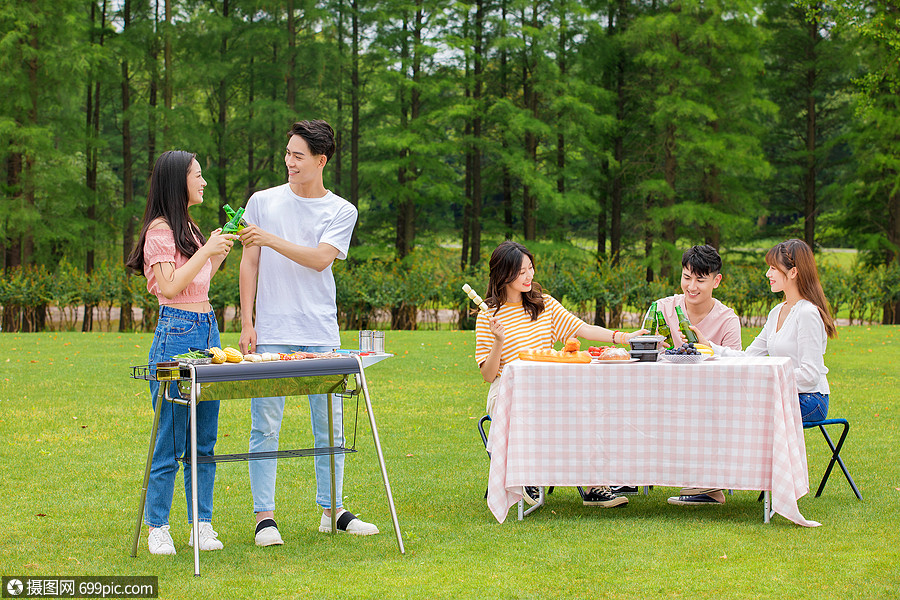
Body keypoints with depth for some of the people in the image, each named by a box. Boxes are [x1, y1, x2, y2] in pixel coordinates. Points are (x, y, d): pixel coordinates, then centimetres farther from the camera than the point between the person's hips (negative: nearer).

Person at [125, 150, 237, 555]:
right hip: (176, 332, -8)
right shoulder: (160, 229, -8)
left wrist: (220, 252, 17)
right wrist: (206, 251, -16)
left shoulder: (189, 228, 18)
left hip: (207, 330, 8)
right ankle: (157, 529, 2)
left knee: (204, 440, 9)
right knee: (170, 441, -5)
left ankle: (202, 524, 14)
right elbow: (171, 286, -18)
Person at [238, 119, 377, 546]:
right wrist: (246, 323, 0)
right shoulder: (262, 202, 7)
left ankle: (332, 511, 16)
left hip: (321, 335, 1)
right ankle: (264, 516, 1)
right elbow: (249, 264, 6)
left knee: (329, 426, 6)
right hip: (271, 334, -1)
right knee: (266, 426, -3)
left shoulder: (341, 211, 6)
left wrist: (270, 238, -16)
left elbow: (320, 259, -9)